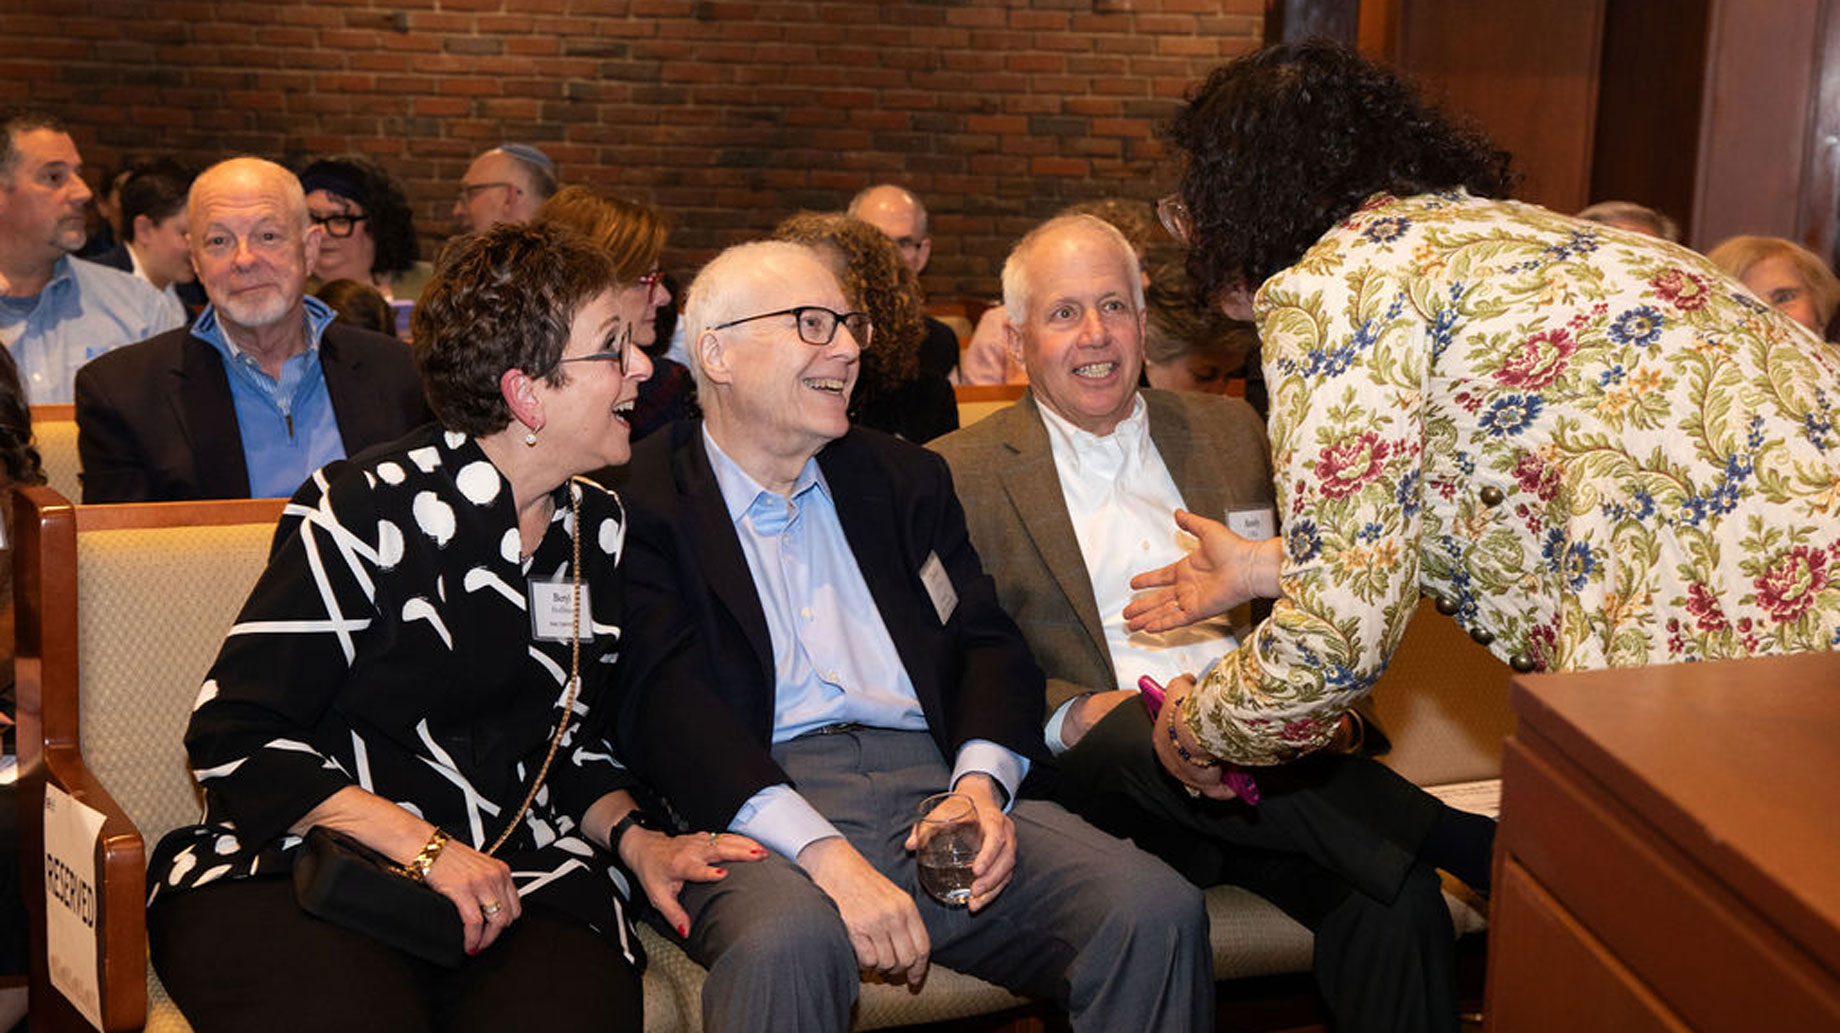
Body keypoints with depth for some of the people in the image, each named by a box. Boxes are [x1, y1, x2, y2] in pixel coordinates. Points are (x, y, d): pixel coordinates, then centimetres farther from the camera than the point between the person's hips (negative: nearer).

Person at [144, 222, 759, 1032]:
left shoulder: (600, 528, 14)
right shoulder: (371, 512, -6)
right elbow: (234, 736, -8)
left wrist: (633, 839, 3)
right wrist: (423, 846, -16)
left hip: (520, 875, 4)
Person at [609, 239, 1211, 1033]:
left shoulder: (905, 480, 23)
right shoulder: (640, 503, 4)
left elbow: (988, 645, 15)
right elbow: (666, 707, -9)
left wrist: (982, 783, -8)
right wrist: (824, 853, -22)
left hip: (938, 780, 5)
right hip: (760, 804, -5)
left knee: (1159, 912, -19)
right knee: (787, 942, -39)